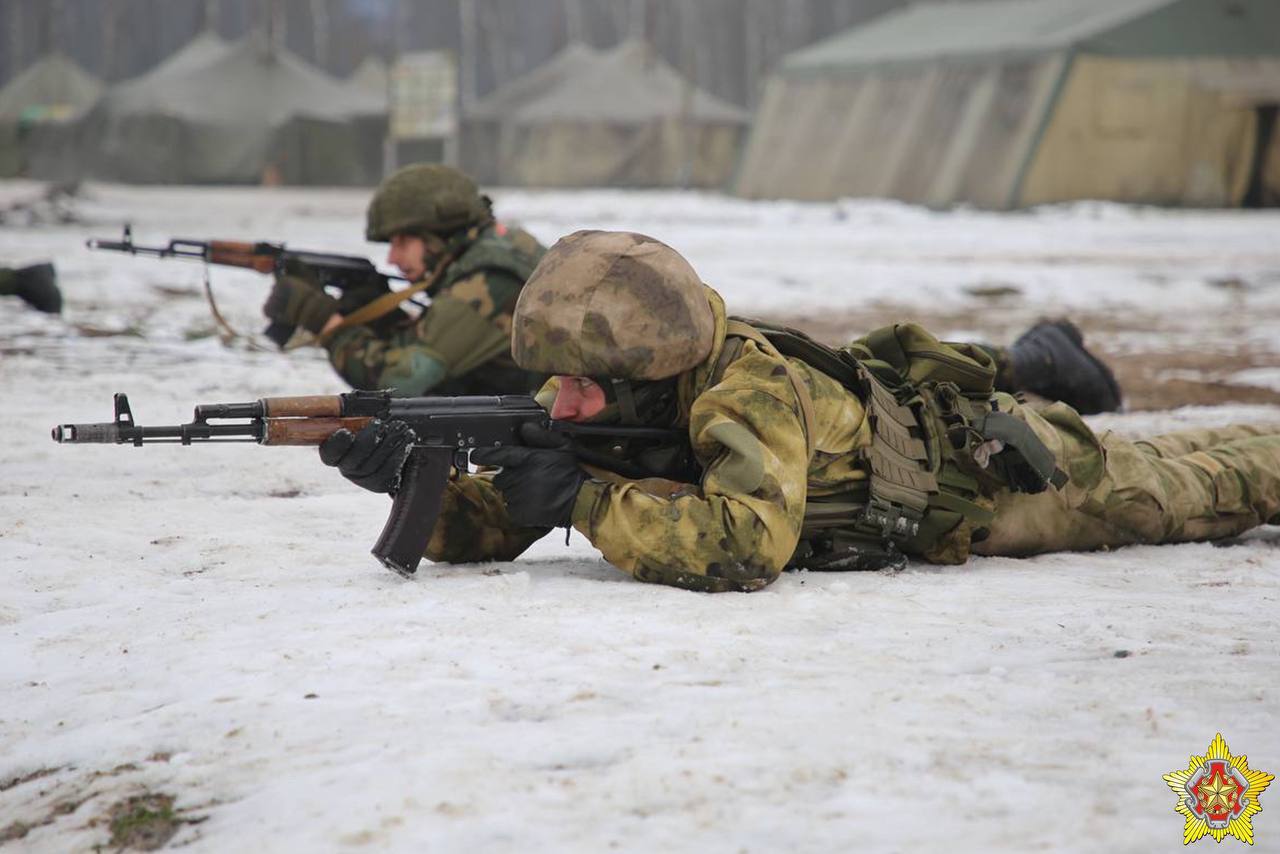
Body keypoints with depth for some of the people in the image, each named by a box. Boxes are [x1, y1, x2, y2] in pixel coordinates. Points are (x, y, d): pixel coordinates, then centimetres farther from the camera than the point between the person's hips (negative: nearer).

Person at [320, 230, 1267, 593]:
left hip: (985, 465, -5)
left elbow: (746, 542, -56)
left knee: (1171, 487, 21)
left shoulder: (750, 390, -42)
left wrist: (585, 500, -51)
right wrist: (413, 479, -36)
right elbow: (495, 524, -17)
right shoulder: (609, 406, -21)